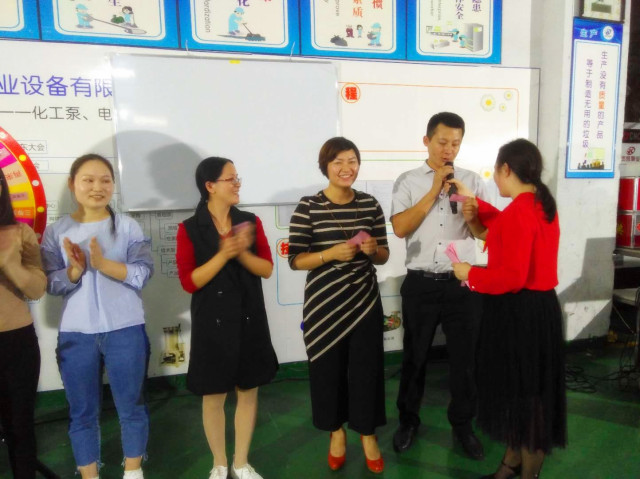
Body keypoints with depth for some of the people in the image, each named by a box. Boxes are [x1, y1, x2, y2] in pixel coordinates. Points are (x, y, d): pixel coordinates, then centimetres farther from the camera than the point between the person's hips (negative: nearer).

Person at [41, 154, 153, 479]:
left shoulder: (128, 227, -2)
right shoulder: (56, 232, 2)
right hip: (76, 335, 1)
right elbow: (50, 283, -1)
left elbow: (142, 274, -10)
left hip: (125, 331, -1)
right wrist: (75, 270, -19)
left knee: (131, 406, 13)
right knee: (82, 412, 14)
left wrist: (103, 263, -23)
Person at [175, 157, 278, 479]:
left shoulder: (250, 222, 1)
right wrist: (223, 254, -23)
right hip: (212, 323, -2)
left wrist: (243, 252, -19)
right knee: (213, 397, 10)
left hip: (250, 319, 3)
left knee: (248, 392, 13)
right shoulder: (190, 229, -7)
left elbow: (266, 269, -1)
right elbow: (189, 282, -11)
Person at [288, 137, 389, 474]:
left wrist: (374, 250, -13)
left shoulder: (370, 205, 3)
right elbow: (295, 260, -9)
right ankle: (336, 431, 36)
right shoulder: (308, 207, -7)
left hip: (364, 300, 2)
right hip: (324, 303, -2)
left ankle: (368, 434, 32)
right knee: (328, 369, 11)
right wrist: (331, 253, -22)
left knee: (366, 368, 8)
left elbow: (383, 257, 9)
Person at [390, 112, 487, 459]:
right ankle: (408, 420, 36)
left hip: (462, 283, 1)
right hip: (420, 283, -1)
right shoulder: (408, 181, 1)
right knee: (414, 356, 14)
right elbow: (400, 228, -12)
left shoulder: (472, 181, 5)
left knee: (464, 357, 14)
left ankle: (462, 424, 36)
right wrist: (434, 191, -14)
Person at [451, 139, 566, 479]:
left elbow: (512, 276, -27)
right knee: (523, 387, 20)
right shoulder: (541, 204, 8)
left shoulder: (520, 211, -22)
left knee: (523, 390, 7)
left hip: (519, 312, -10)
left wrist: (470, 274, -13)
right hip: (538, 305, 10)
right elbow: (508, 229, 25)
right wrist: (474, 202, 21)